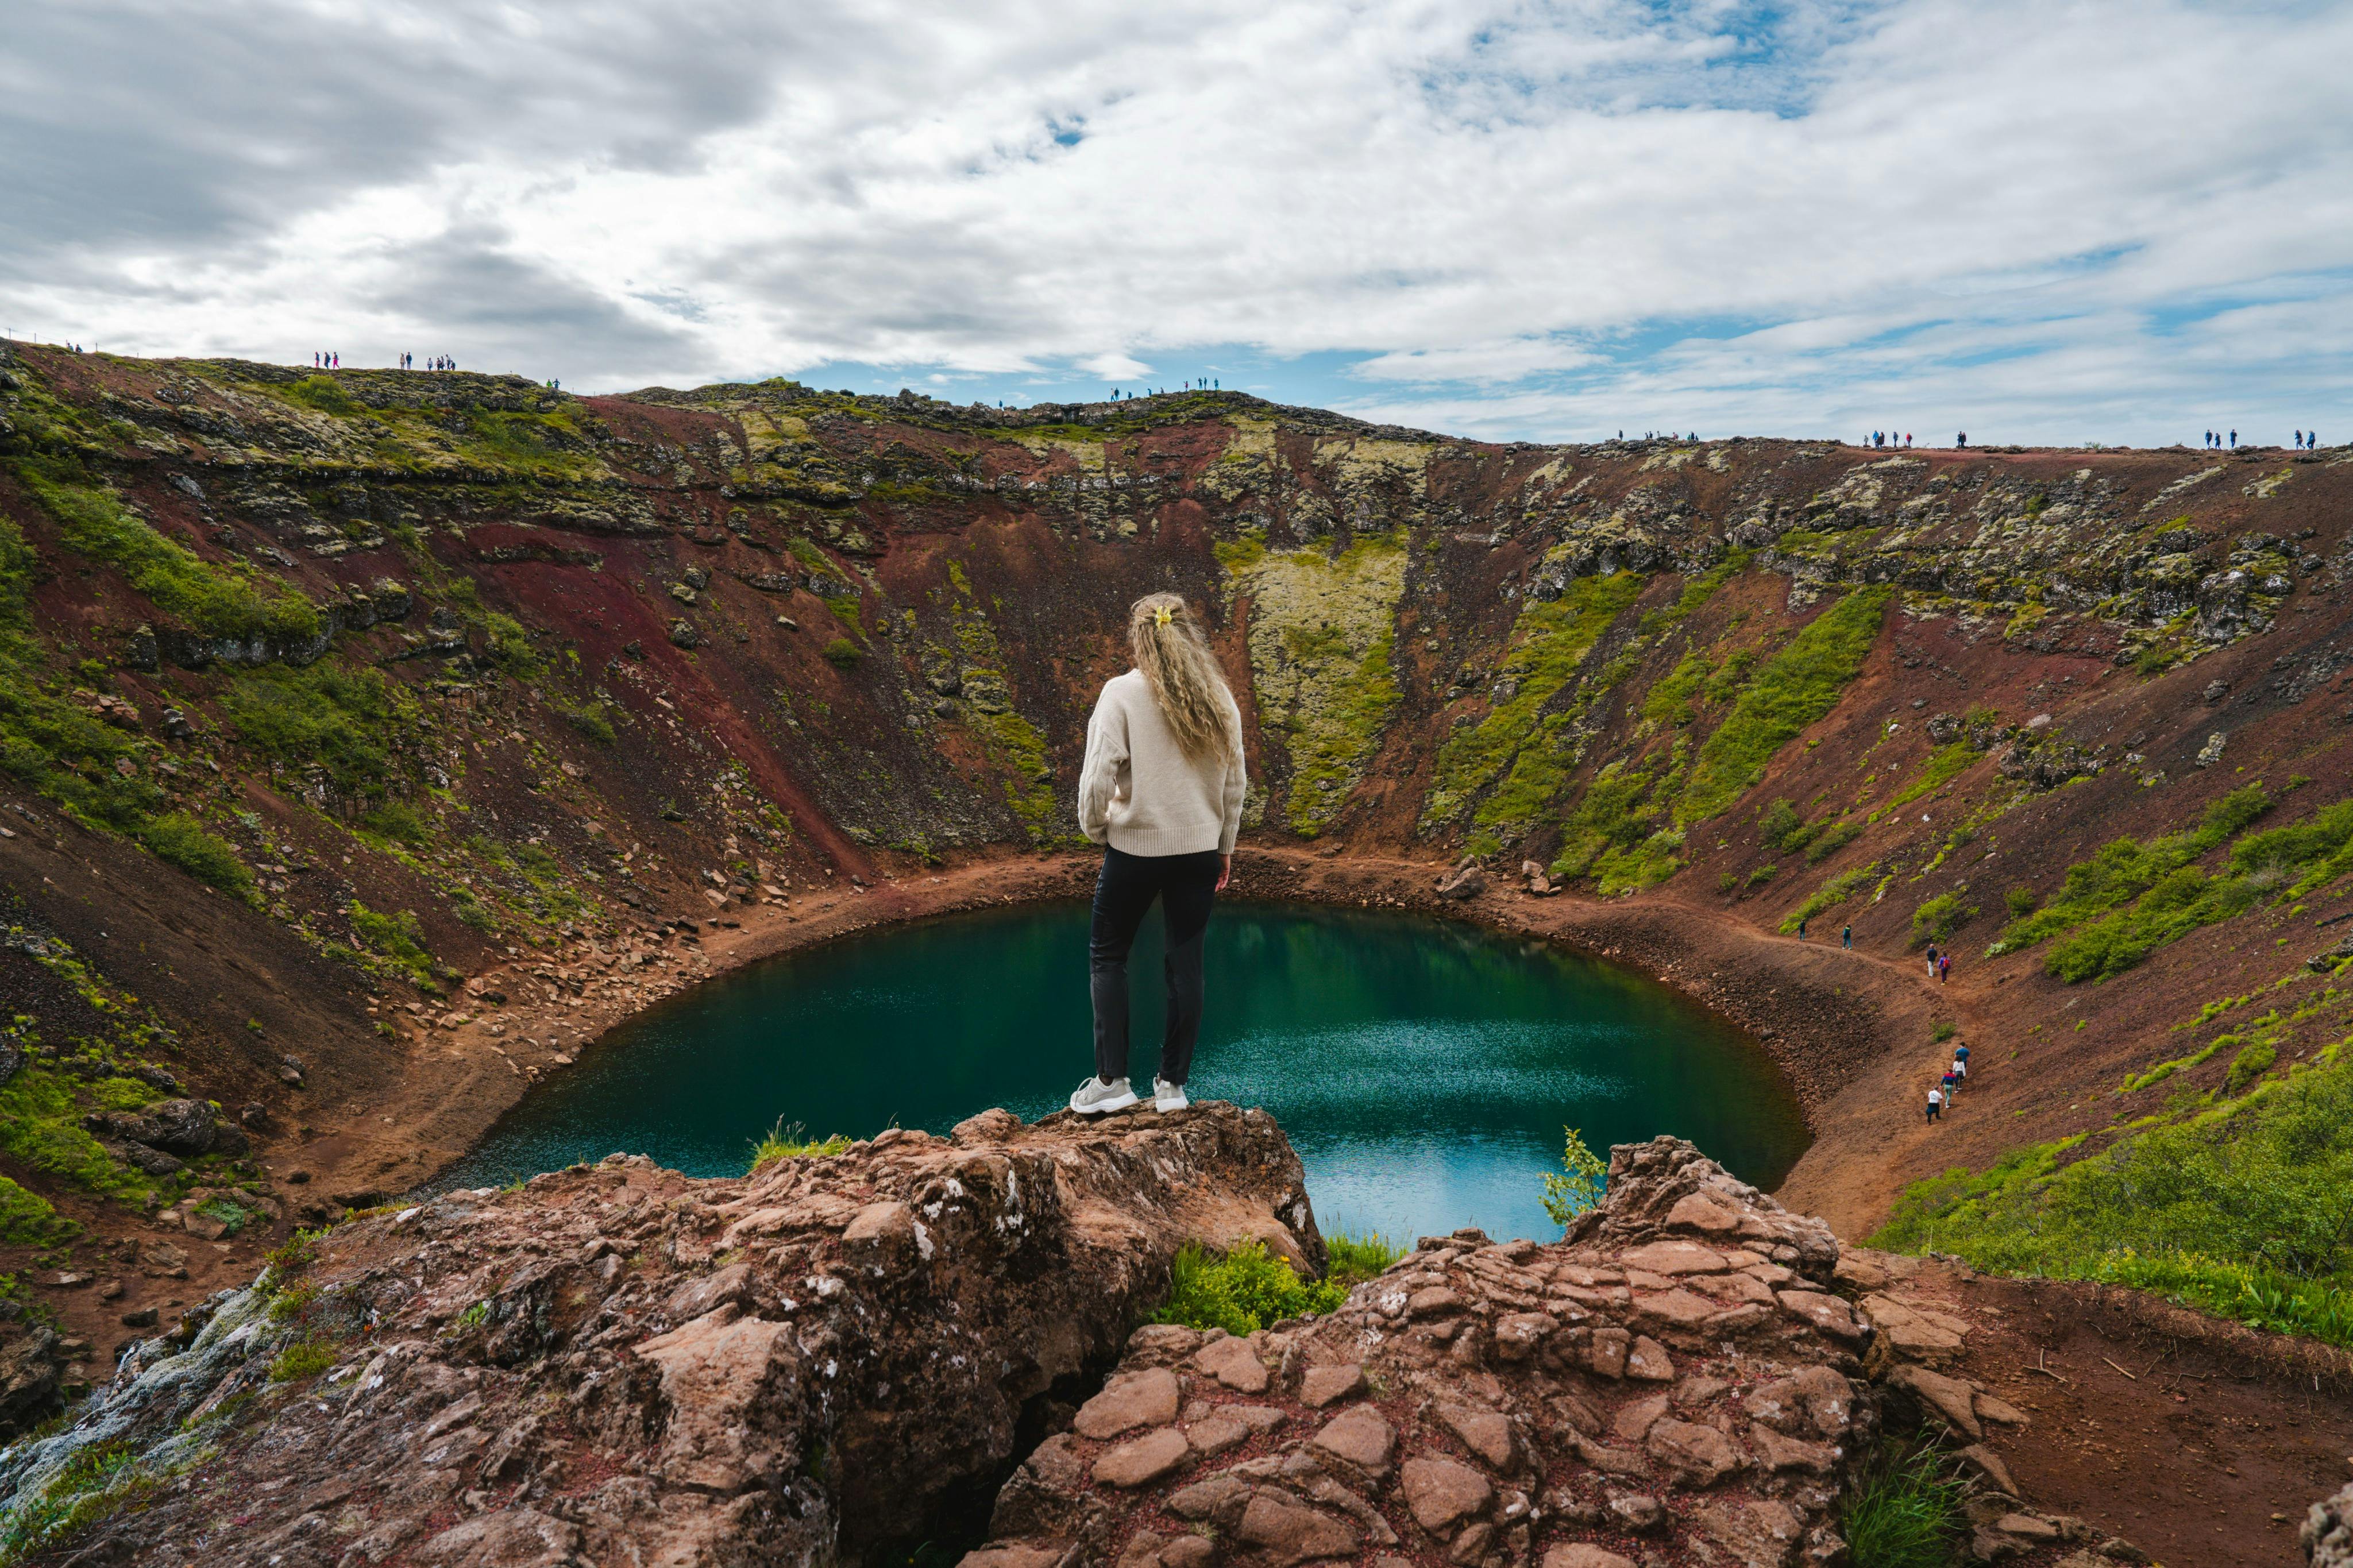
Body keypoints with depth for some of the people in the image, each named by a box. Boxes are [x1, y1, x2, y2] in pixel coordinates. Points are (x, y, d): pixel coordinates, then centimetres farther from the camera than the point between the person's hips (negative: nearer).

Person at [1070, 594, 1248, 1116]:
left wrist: (1096, 830, 3)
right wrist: (1225, 846, 18)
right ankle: (1172, 1083, 16)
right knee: (1186, 962, 10)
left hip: (1136, 846, -3)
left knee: (1107, 954, 11)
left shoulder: (1122, 692, -10)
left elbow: (1098, 776, -15)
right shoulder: (1218, 697, 3)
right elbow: (1234, 780, 7)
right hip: (1200, 848, 4)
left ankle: (1112, 1079, 8)